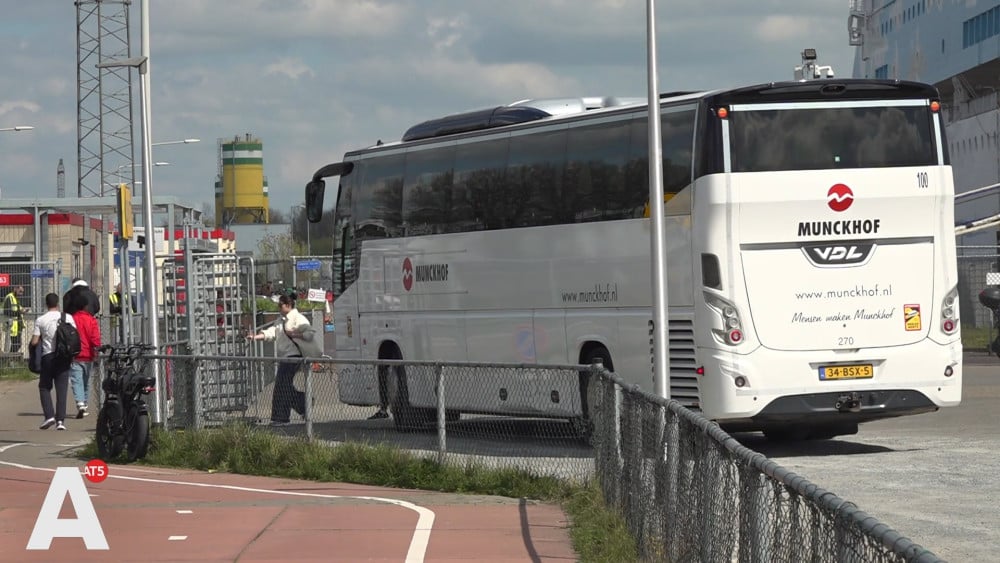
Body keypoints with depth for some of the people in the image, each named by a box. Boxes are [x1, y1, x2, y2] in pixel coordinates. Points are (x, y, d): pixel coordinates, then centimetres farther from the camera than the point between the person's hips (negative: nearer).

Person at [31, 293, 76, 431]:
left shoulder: (40, 320, -3)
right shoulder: (67, 317, 0)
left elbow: (34, 342, -5)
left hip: (48, 356, -1)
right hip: (63, 357, 1)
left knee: (44, 387, 12)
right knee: (62, 389, 4)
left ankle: (49, 415, -4)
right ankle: (60, 420, -3)